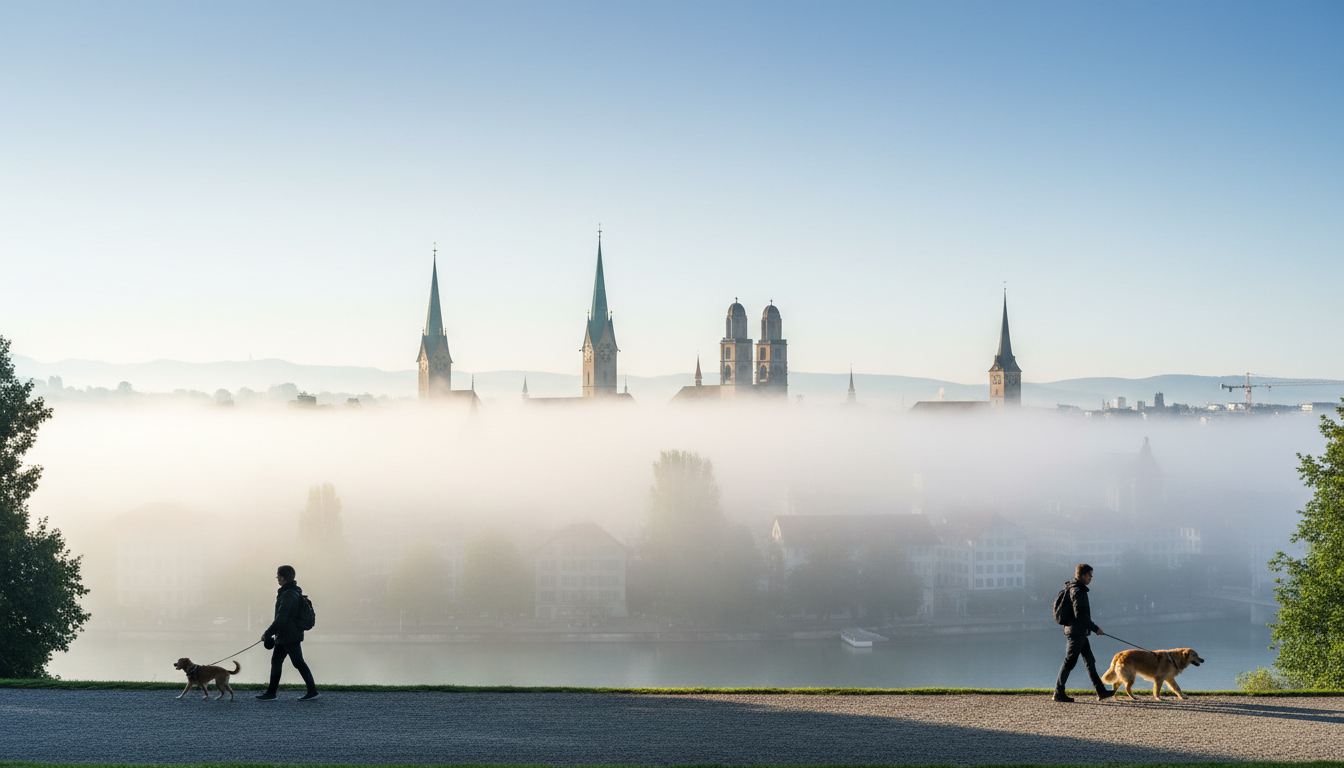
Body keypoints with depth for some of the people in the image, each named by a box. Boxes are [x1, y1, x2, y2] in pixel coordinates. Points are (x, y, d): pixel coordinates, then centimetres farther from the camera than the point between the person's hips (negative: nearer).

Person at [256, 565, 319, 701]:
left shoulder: (288, 595, -20)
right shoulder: (295, 592, 13)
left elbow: (281, 619, -24)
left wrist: (268, 633, -16)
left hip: (290, 637, -10)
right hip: (284, 636, 10)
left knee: (298, 663, -4)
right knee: (276, 661, 12)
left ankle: (312, 691, 2)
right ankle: (271, 693, 16)